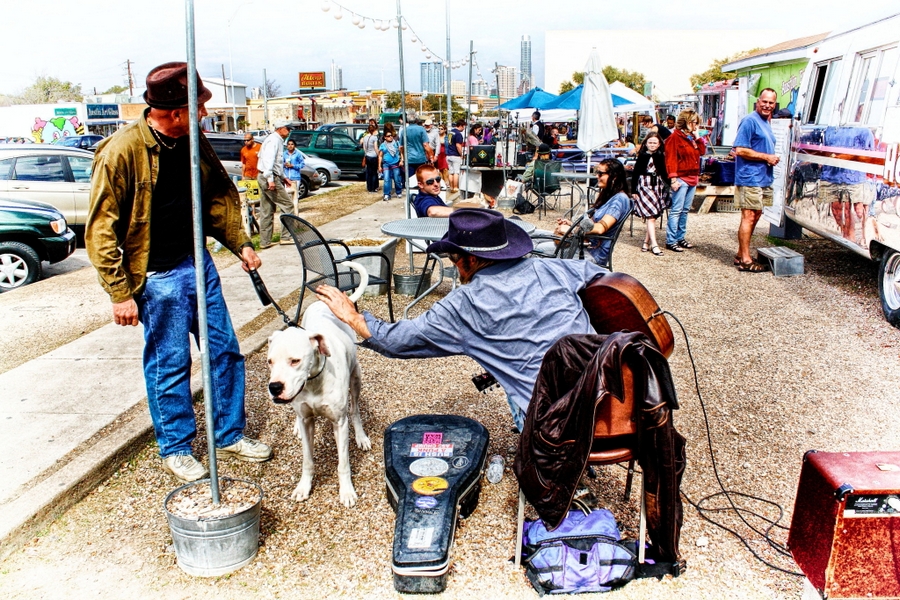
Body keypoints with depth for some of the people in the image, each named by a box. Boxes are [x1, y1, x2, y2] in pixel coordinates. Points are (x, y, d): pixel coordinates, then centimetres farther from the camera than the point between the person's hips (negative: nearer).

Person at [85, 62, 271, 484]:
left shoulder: (193, 142, 2)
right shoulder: (121, 151, -18)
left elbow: (219, 195, 16)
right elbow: (101, 231, -15)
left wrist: (240, 243, 6)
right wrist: (121, 293, -15)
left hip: (199, 263, 7)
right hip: (158, 278, -6)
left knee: (225, 351, 12)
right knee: (169, 365, 6)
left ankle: (229, 436, 29)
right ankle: (175, 449, 26)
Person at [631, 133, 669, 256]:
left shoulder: (661, 157, 6)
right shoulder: (642, 156, 0)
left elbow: (664, 173, 10)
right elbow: (635, 173, 1)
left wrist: (668, 186, 2)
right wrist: (633, 190, -2)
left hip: (658, 186, 4)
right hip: (644, 186, -3)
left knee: (653, 215, 4)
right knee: (650, 215, -10)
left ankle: (646, 242, 14)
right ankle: (654, 244, -12)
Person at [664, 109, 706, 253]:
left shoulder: (692, 137, 17)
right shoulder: (675, 137, -9)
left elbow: (702, 151, 13)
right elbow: (671, 160, -15)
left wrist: (697, 137, 4)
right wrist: (673, 179, -21)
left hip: (693, 178, 9)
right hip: (681, 178, -9)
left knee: (685, 210, 12)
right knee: (676, 210, -8)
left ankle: (680, 237, 19)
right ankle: (670, 241, -5)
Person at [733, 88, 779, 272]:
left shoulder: (766, 123, 18)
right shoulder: (749, 121, -10)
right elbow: (740, 150, -18)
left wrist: (772, 158, 7)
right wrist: (766, 157, -15)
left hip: (763, 179, 10)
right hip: (750, 178, -10)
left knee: (755, 217, 12)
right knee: (748, 217, -7)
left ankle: (741, 255, 21)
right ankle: (745, 260, -3)